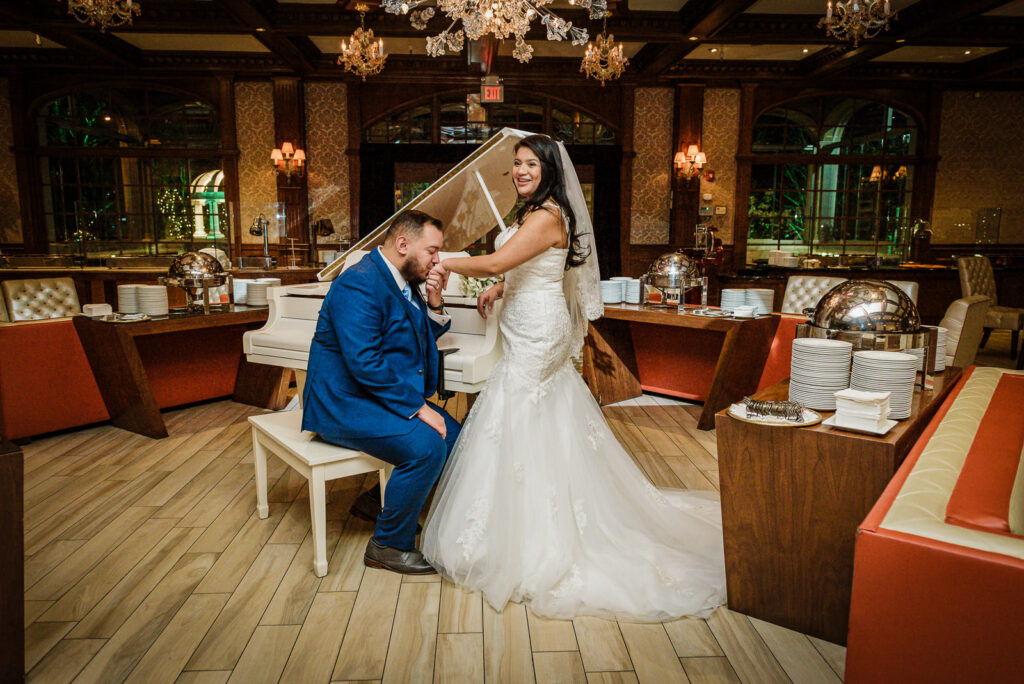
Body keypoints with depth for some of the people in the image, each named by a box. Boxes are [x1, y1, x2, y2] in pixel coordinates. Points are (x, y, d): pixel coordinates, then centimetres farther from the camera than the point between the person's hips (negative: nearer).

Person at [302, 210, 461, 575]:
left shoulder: (403, 281, 10)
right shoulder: (360, 284, -21)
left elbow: (426, 340, 18)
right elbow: (364, 363, -29)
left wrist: (434, 303, -1)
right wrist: (417, 406, -25)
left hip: (386, 395, 10)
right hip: (344, 404, -10)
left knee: (453, 436, 3)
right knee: (427, 446, -26)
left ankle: (376, 502, 19)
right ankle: (388, 545, -5)